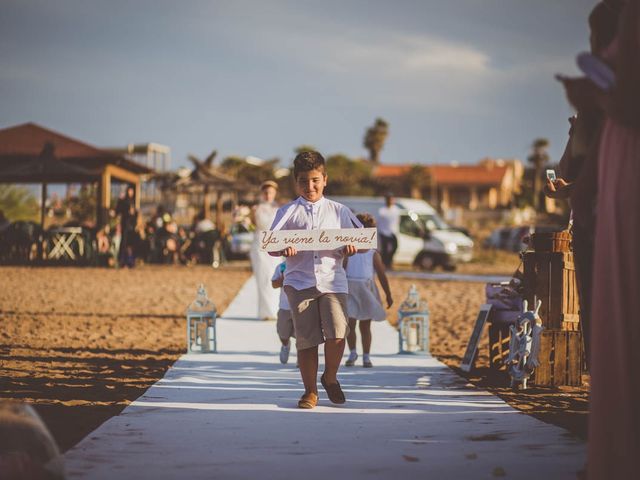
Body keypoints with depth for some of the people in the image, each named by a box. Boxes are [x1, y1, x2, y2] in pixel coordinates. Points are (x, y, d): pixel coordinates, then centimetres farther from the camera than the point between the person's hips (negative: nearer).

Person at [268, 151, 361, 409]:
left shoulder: (339, 211, 11)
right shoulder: (287, 212, 9)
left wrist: (352, 248, -11)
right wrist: (283, 249, -18)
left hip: (332, 279, 0)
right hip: (299, 281, 0)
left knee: (336, 335, -14)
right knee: (306, 339, -1)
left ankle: (330, 378, 13)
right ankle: (310, 391, 13)